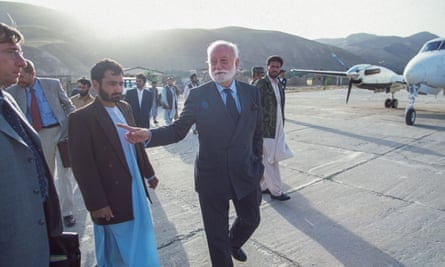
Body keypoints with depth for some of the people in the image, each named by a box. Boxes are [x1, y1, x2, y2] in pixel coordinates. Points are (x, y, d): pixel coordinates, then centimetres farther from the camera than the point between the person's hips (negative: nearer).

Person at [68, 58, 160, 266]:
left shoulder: (125, 107, 5)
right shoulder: (81, 118, -15)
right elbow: (83, 166, -16)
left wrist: (149, 173, 17)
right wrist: (96, 203, -15)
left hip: (136, 189, 6)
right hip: (112, 197, -6)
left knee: (141, 244, 21)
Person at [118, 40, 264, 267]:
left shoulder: (251, 93, 0)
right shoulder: (198, 95, -8)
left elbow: (257, 132, 7)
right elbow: (178, 130, -9)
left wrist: (258, 163, 9)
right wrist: (148, 135, -25)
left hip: (246, 174, 4)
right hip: (212, 177, -3)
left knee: (251, 220, 24)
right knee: (216, 234, 13)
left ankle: (233, 243, 58)